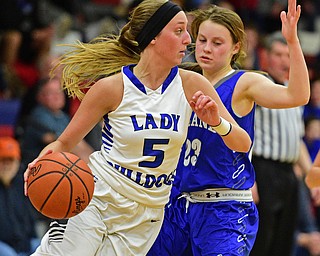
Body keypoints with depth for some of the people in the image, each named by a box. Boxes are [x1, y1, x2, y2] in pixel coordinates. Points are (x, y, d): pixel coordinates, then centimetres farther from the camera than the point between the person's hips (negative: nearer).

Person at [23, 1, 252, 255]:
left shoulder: (191, 85, -3)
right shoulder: (112, 87, -10)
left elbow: (243, 144, -2)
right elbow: (64, 142, -1)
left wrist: (216, 122, -22)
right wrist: (47, 158, -23)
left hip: (143, 220, 3)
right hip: (95, 200, -3)